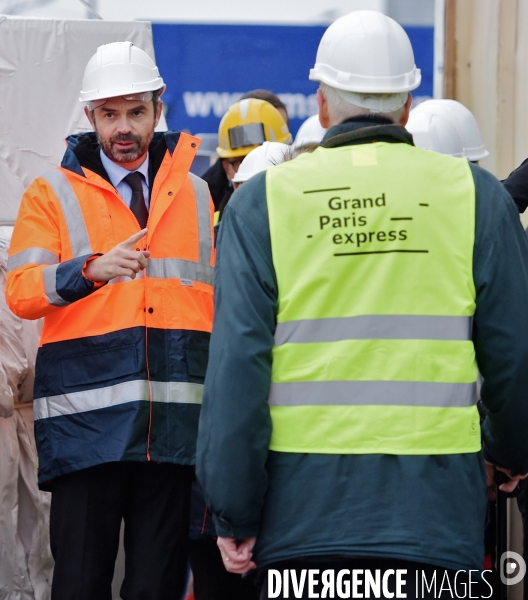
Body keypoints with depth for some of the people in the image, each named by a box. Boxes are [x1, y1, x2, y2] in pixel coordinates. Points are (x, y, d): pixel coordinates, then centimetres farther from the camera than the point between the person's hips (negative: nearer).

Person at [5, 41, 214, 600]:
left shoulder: (195, 195, 16)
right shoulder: (52, 193, 6)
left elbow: (217, 297, 22)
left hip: (176, 422, 3)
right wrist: (90, 270, -25)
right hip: (87, 419, -3)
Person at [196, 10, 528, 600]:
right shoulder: (474, 194, 4)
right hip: (435, 507, 0)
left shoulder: (262, 201, 2)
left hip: (304, 509, 0)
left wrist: (234, 514, 0)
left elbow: (237, 361, -4)